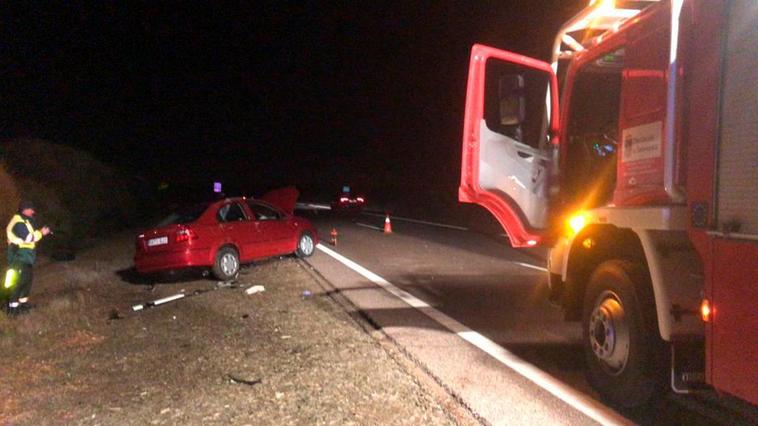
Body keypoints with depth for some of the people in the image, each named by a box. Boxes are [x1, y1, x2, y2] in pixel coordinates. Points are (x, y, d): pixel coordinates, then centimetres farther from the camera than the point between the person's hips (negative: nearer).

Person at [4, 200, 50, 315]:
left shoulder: (25, 221, 14)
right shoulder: (19, 222, -19)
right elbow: (29, 238, -24)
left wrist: (40, 232, 6)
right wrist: (41, 233, -15)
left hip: (25, 257, 10)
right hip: (19, 257, -10)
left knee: (28, 279, 15)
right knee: (20, 281, -8)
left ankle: (23, 301, 25)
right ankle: (13, 305, -1)